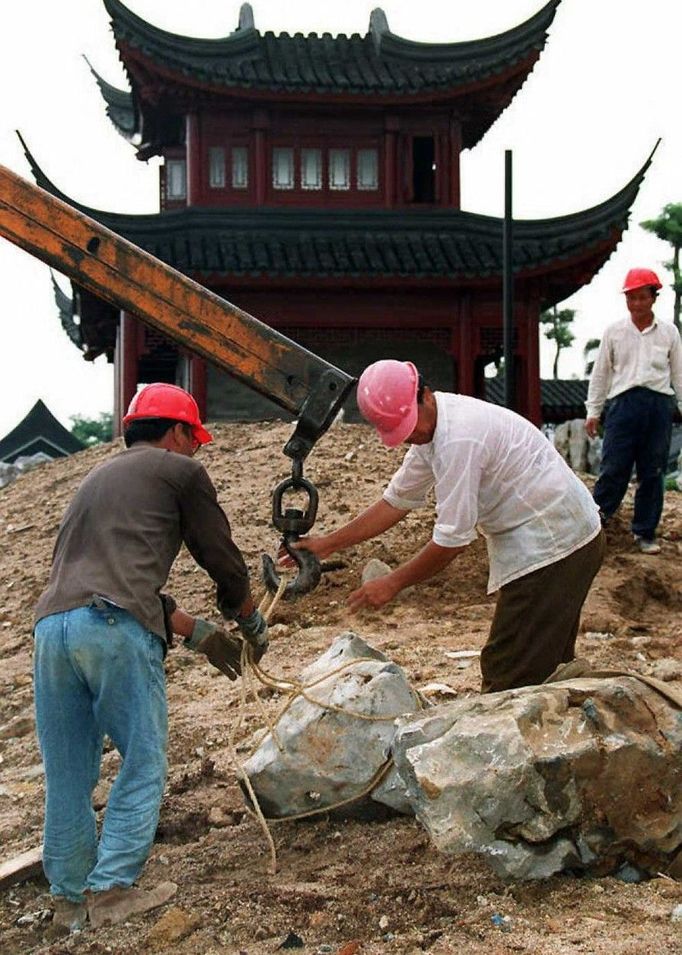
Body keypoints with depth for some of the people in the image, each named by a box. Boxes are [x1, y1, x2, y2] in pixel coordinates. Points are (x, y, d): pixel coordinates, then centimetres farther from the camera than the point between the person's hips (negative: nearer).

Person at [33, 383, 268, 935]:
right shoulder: (179, 470, 12)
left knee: (67, 774, 13)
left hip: (51, 624, 7)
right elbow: (222, 559, 14)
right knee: (143, 763, 5)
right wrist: (252, 623, 31)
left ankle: (70, 899, 21)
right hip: (115, 627, -7)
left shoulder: (100, 476, 33)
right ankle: (111, 891, 4)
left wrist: (198, 632, 37)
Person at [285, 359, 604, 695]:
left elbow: (453, 538, -22)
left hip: (551, 548, -11)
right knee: (545, 671, 20)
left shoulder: (459, 439, -25)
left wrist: (393, 583, -11)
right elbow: (396, 501, 15)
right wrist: (328, 543, 10)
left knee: (508, 678, -9)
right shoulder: (430, 428, 6)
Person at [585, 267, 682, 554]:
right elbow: (600, 373, 9)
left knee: (652, 474, 6)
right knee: (613, 469, -6)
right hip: (624, 403, -1)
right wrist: (593, 411, 7)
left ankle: (645, 532, 16)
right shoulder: (614, 331, 6)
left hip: (659, 405, 1)